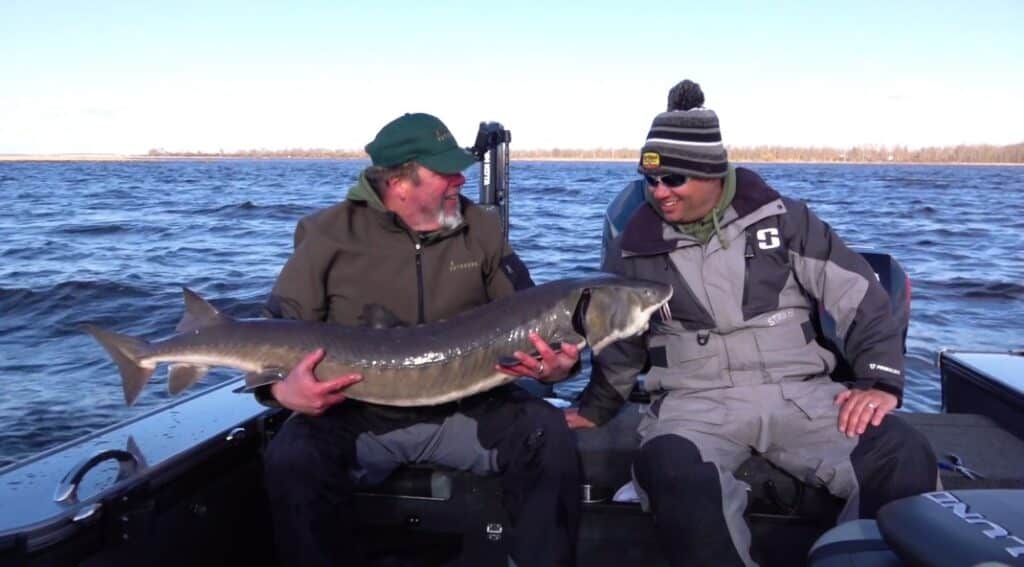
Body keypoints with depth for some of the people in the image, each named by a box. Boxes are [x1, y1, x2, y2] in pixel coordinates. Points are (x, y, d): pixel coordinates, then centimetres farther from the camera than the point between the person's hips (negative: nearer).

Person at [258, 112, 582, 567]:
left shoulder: (482, 229, 2)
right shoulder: (330, 235, -5)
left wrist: (555, 362, -16)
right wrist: (281, 387, -22)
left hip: (466, 410, 2)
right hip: (359, 415, -1)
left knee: (549, 436, -22)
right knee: (291, 459, -28)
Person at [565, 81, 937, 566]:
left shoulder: (782, 218, 5)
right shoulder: (634, 248, 8)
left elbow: (861, 298, 6)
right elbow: (619, 344, 19)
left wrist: (881, 382, -4)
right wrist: (592, 411, 19)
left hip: (799, 392, 1)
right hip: (695, 401, -1)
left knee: (904, 455, -24)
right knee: (671, 469, -36)